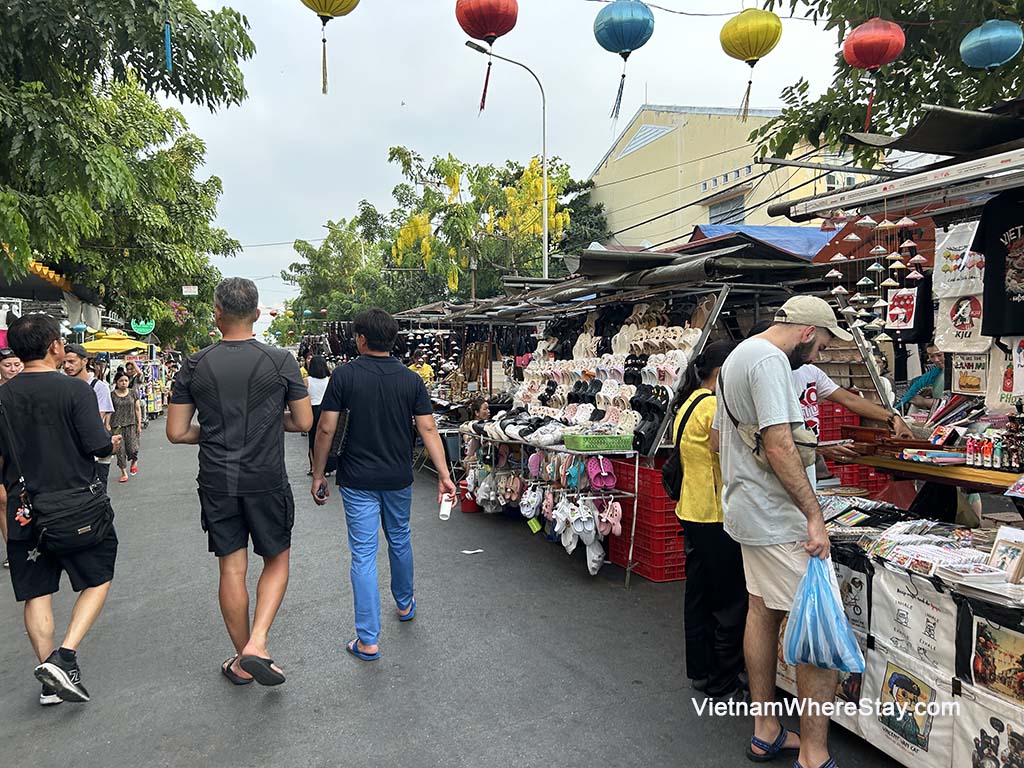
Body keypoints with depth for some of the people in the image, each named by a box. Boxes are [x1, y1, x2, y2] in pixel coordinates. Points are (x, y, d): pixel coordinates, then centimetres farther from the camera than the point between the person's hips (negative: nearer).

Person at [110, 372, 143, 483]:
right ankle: (124, 473, 11)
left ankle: (134, 461, 25)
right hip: (116, 426, 0)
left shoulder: (133, 393, 5)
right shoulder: (112, 395, 1)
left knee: (132, 449, -9)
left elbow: (138, 409, 7)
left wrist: (139, 424, 4)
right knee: (120, 450, 0)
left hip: (131, 425, 0)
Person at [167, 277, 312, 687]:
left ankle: (242, 662, 24)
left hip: (217, 483, 2)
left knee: (231, 569, 11)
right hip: (267, 481, -2)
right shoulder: (280, 361, -8)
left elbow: (177, 432, 1)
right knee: (276, 561, 15)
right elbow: (304, 422, -2)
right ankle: (257, 644, -1)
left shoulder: (195, 365, -2)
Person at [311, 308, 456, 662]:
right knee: (400, 542, 23)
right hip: (398, 478, 3)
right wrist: (444, 474, -6)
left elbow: (326, 429, -10)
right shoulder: (412, 380, -2)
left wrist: (318, 474, 0)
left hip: (358, 480, -3)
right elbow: (428, 428, -8)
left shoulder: (345, 375, -10)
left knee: (364, 555, 2)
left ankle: (368, 640, 5)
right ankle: (405, 604, 44)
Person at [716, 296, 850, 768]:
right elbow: (778, 445, -24)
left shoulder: (737, 356, 16)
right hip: (778, 517, -11)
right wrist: (815, 515, -21)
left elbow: (719, 434, 23)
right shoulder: (770, 360, -16)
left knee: (763, 611, 15)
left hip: (746, 511, 11)